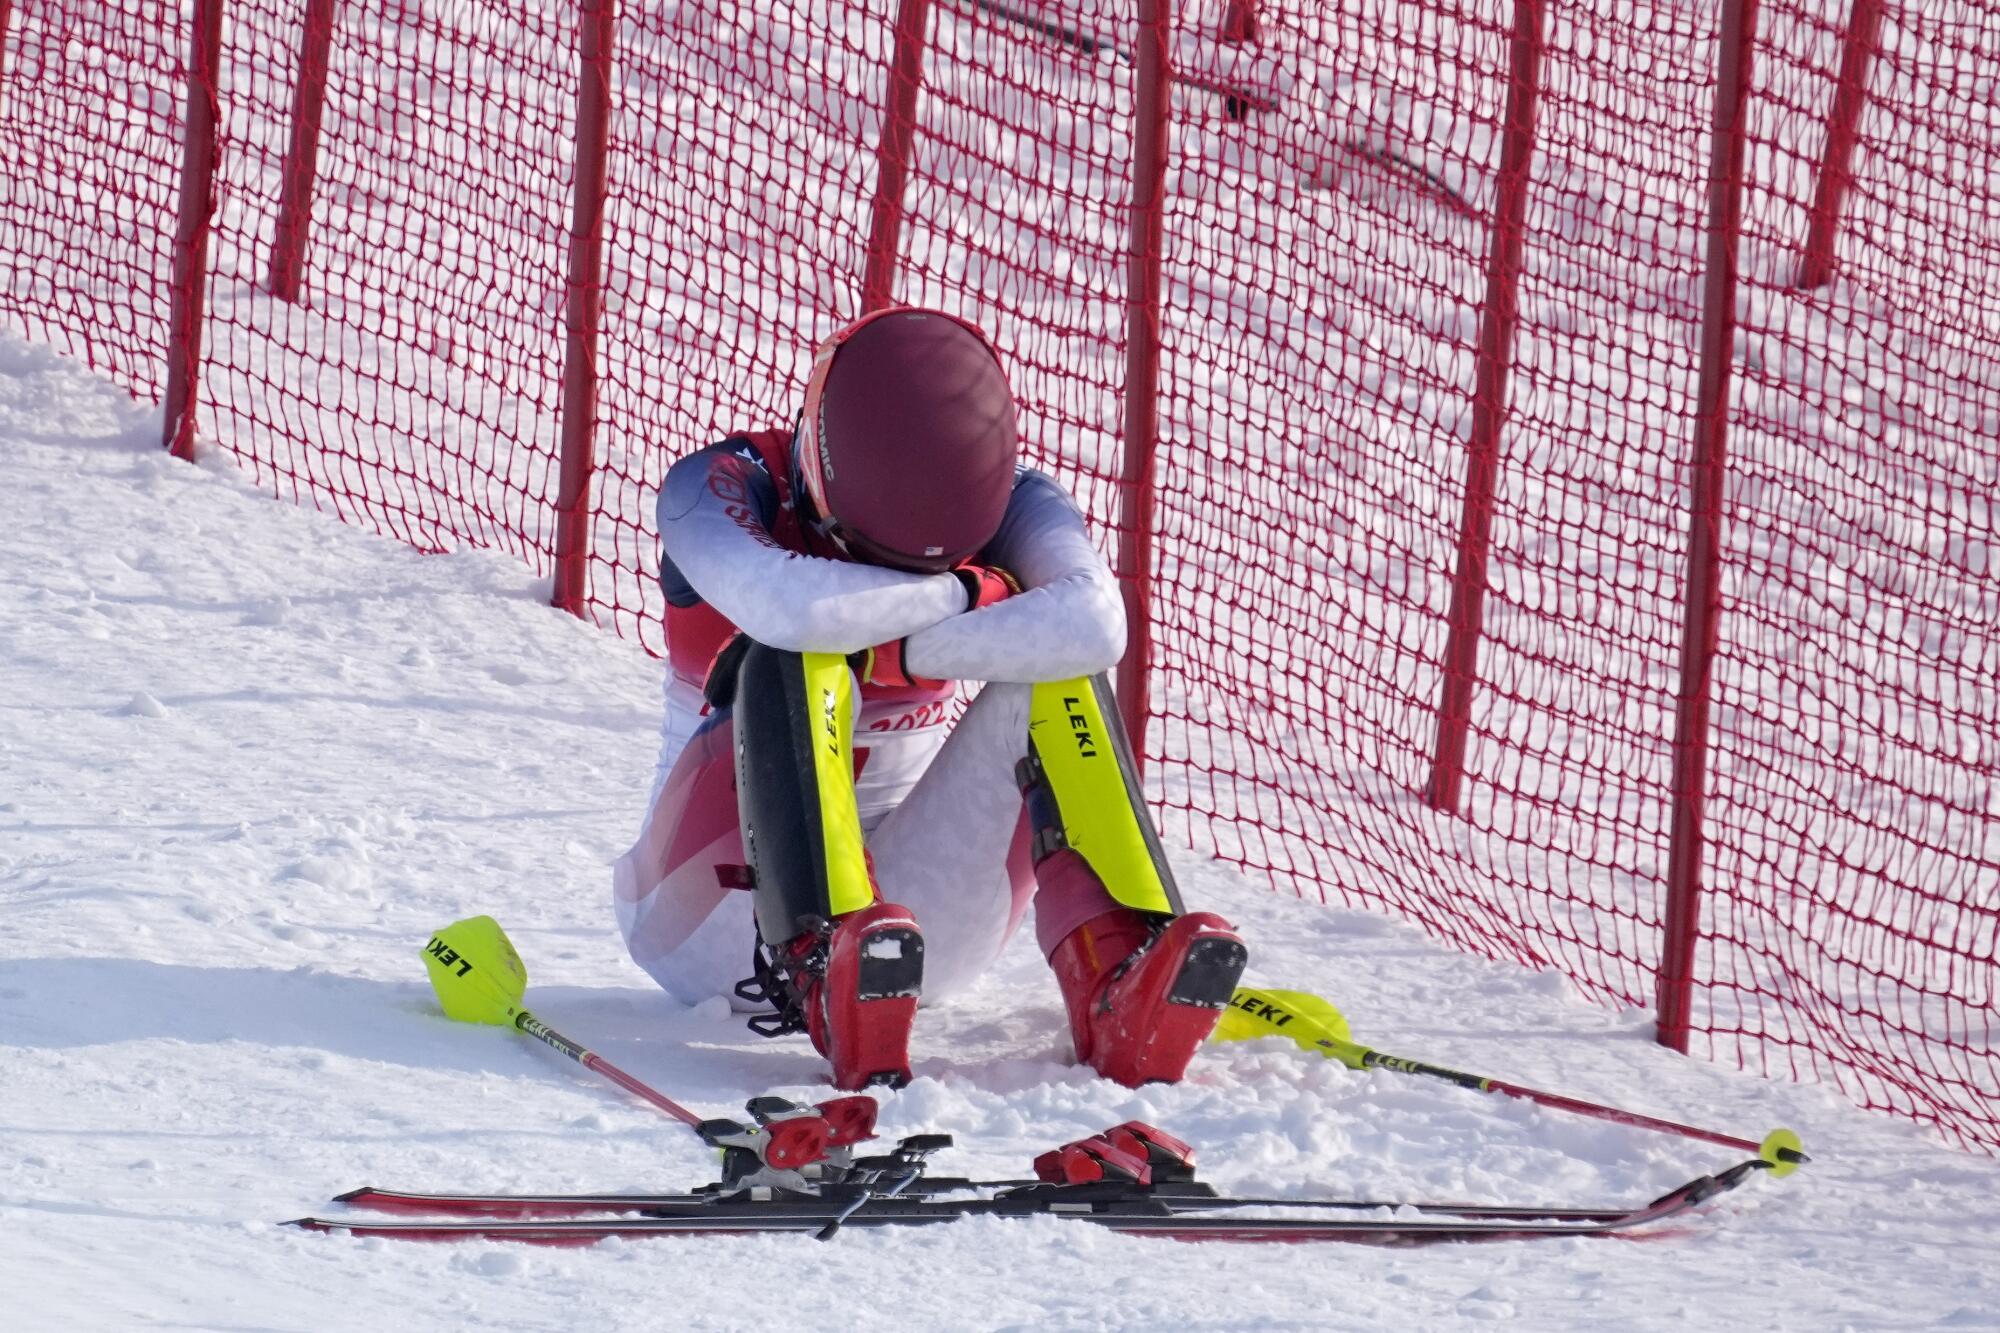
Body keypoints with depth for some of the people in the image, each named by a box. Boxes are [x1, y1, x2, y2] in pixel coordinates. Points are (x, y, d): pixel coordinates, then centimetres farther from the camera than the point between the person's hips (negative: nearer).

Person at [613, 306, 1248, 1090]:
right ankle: (823, 972, -51)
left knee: (1050, 677, -20)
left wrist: (896, 651, -31)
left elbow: (1095, 625, -30)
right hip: (716, 914, -2)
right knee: (796, 665, -30)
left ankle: (1115, 985, -38)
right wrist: (966, 593, -24)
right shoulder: (720, 488, -15)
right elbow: (788, 607, -39)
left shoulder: (1007, 501, -7)